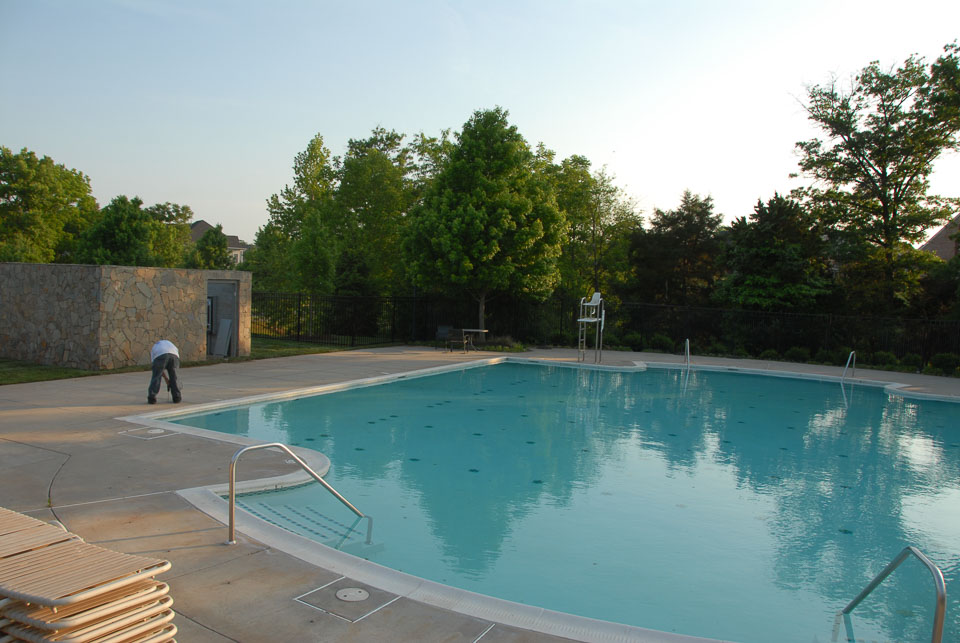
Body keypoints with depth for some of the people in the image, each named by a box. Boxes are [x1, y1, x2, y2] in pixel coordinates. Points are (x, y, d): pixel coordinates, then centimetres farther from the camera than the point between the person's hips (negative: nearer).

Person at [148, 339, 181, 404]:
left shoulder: (153, 348, 38)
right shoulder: (170, 343, 43)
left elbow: (159, 369, 31)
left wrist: (166, 380, 35)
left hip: (160, 355, -1)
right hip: (174, 355, 2)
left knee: (156, 377, 11)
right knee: (175, 377, 14)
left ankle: (151, 398, 9)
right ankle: (176, 398, 16)